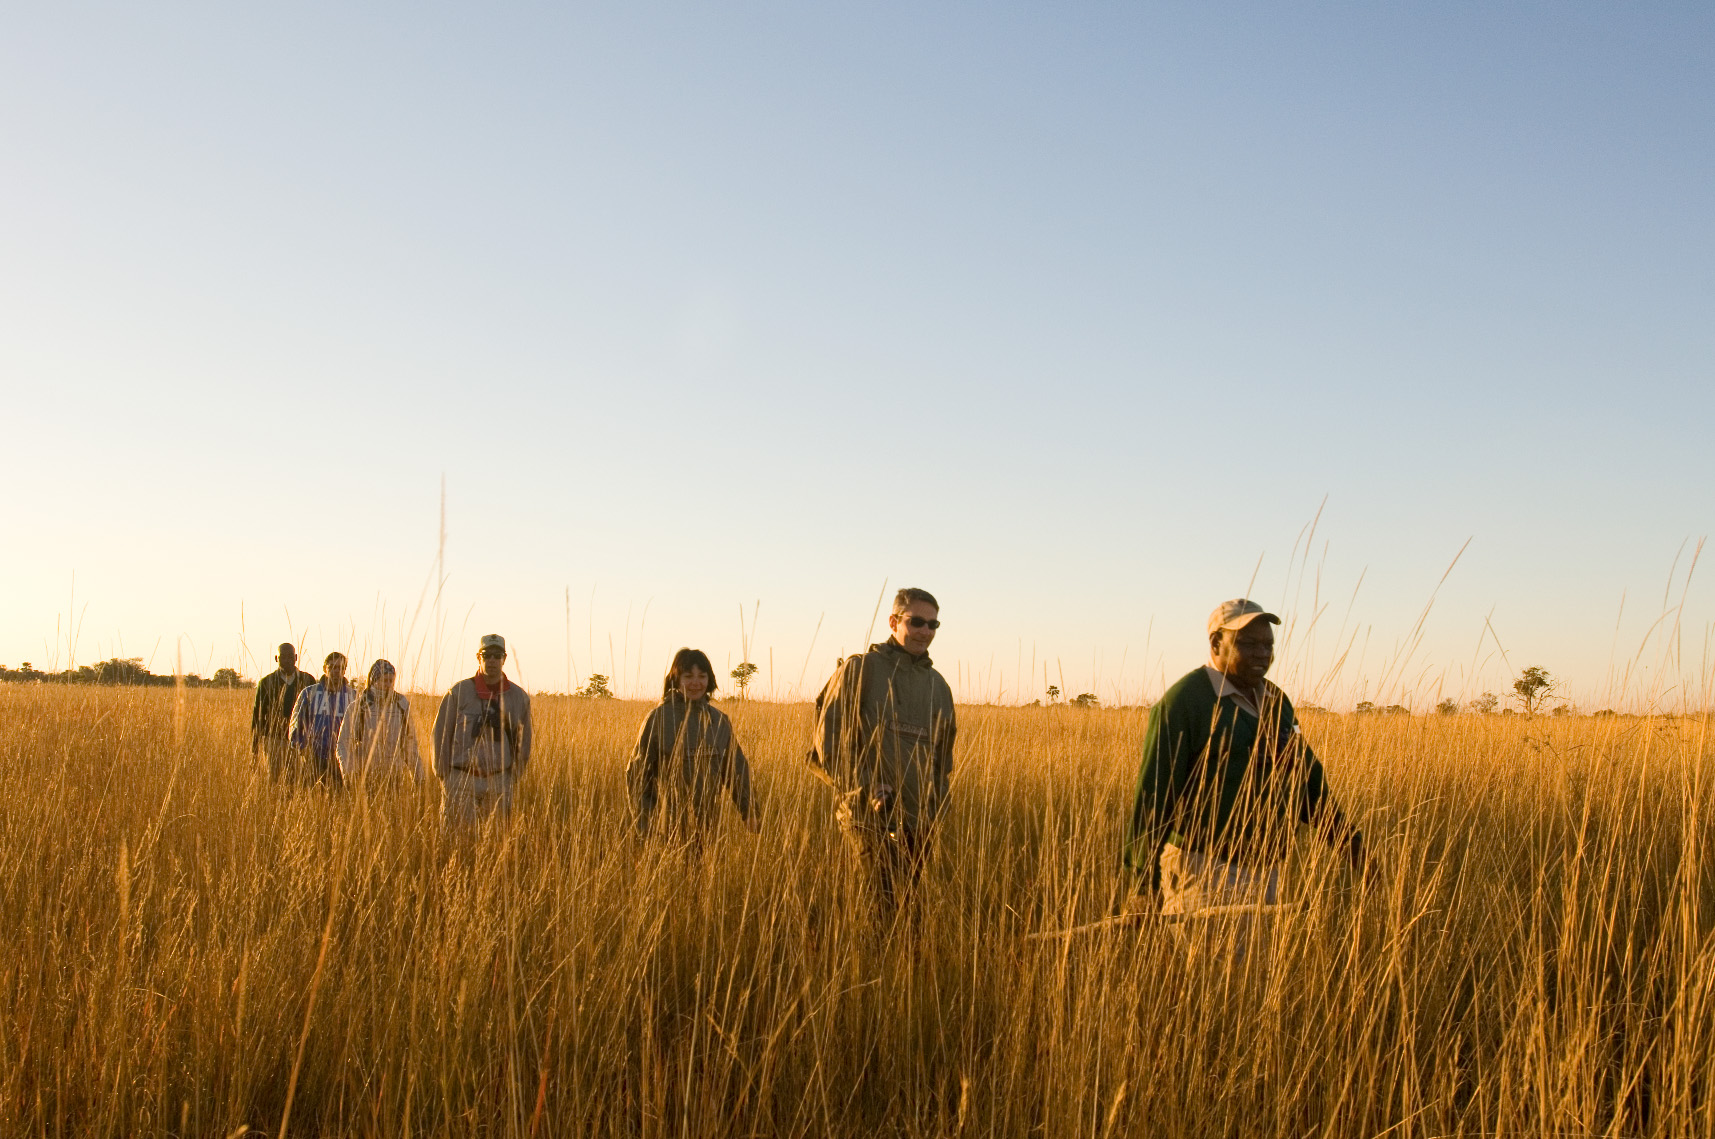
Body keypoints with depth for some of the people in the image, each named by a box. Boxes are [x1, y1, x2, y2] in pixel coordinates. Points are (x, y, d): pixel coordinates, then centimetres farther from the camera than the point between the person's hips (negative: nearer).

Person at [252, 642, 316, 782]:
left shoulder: (308, 681, 7)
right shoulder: (266, 682, 6)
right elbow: (258, 714, 7)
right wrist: (254, 749, 4)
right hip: (274, 739, 0)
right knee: (274, 779, -2)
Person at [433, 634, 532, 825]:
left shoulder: (518, 697, 6)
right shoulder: (459, 692, -1)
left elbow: (523, 740, 14)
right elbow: (441, 733, 2)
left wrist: (514, 778, 9)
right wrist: (444, 777, -1)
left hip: (499, 781, 2)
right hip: (462, 779, -2)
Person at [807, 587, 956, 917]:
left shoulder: (938, 685, 16)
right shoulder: (859, 669, -1)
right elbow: (829, 740, -5)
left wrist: (936, 809, 15)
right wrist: (867, 788, -14)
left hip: (919, 818, 5)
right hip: (870, 815, -5)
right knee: (883, 905, -14)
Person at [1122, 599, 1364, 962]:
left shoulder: (1275, 703, 11)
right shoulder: (1184, 701, -13)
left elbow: (1305, 776, 18)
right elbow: (1153, 791, -15)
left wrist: (1342, 833, 2)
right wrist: (1147, 879, -17)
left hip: (1263, 873, 8)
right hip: (1206, 873, -8)